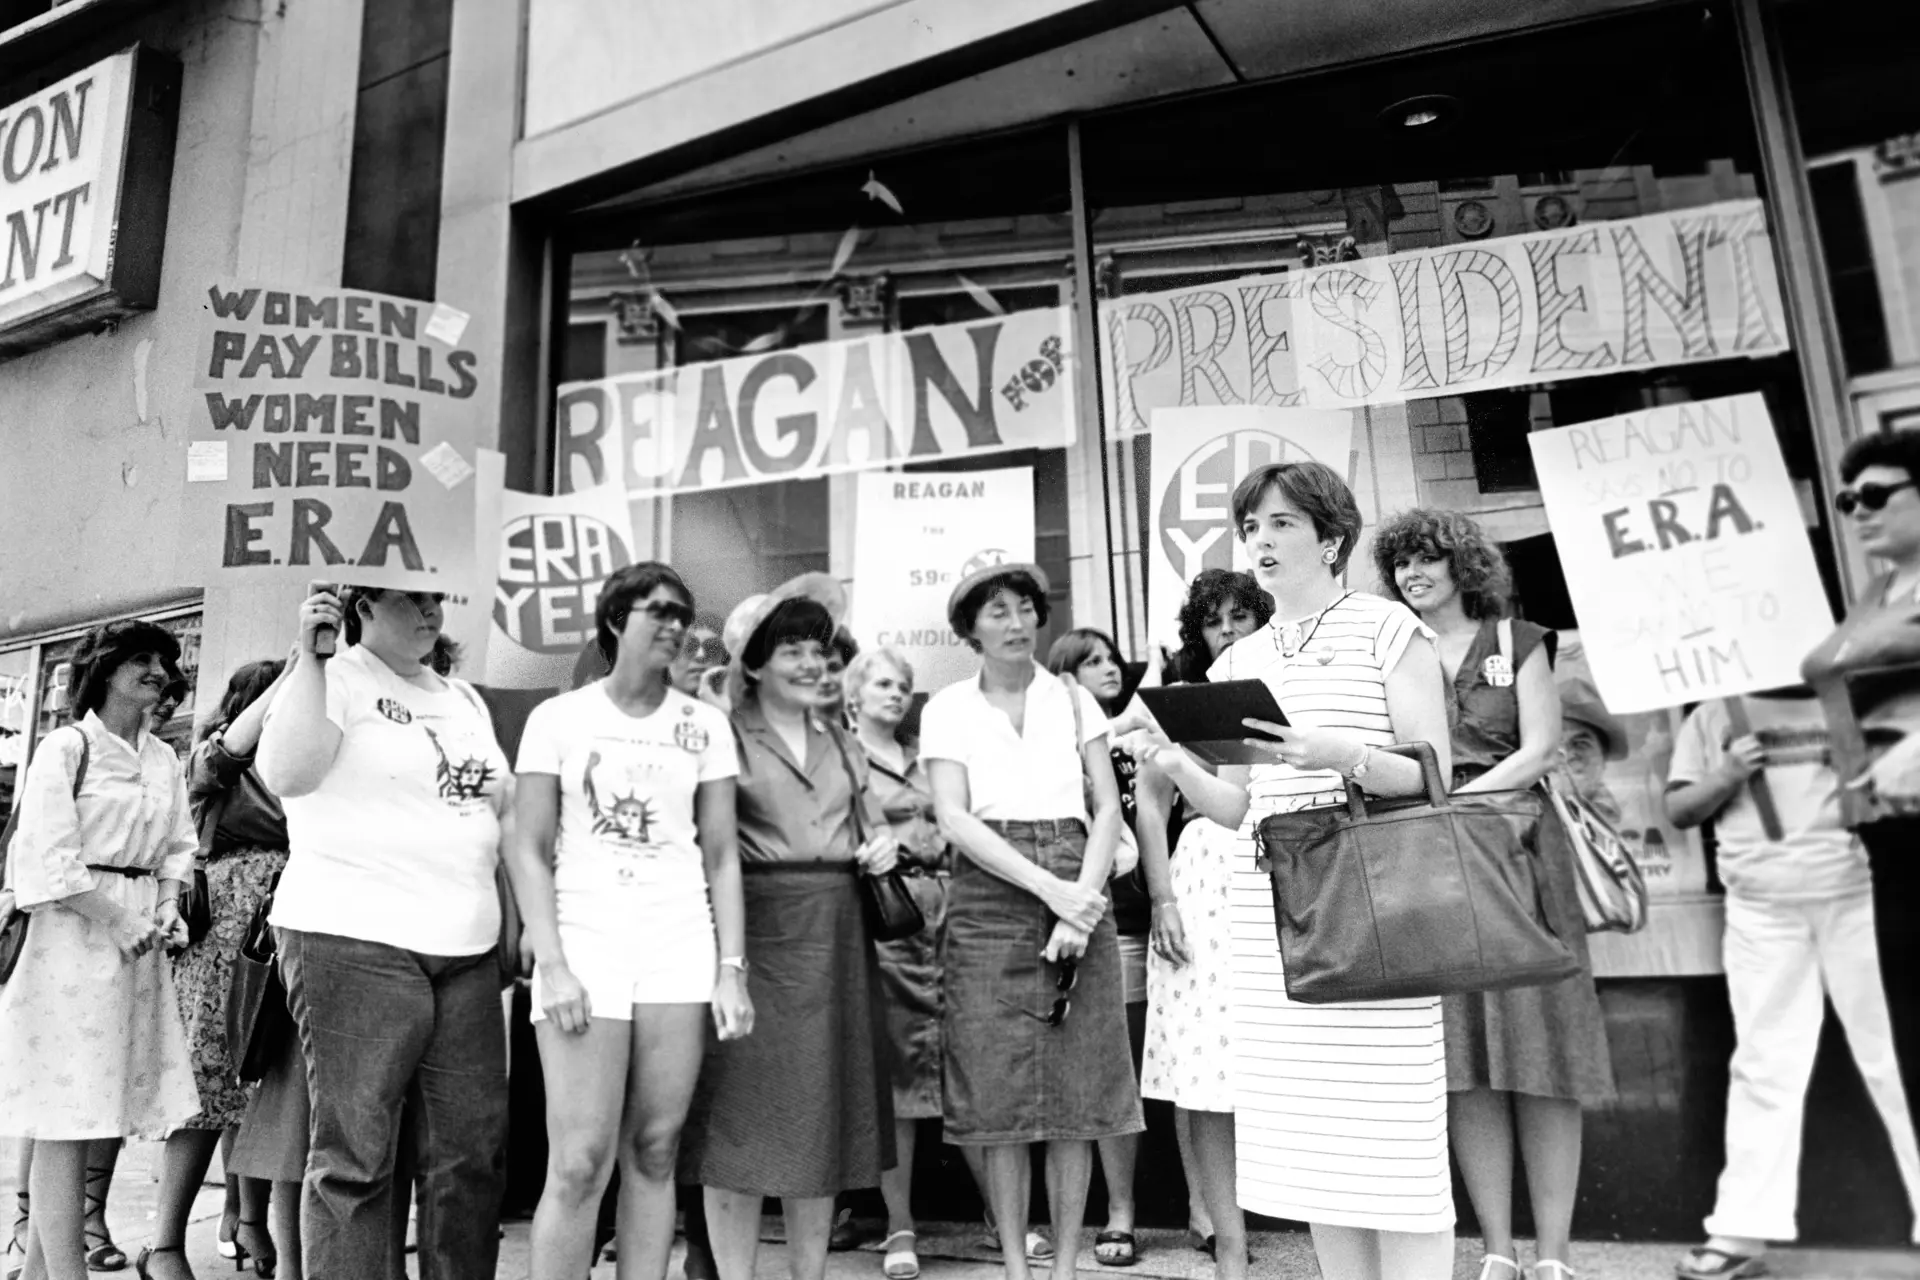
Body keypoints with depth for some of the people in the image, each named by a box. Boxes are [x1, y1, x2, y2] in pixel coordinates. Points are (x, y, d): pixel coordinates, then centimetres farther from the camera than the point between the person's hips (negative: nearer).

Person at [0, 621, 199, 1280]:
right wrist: (118, 920, -13)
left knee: (96, 1116, 10)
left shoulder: (165, 760, 13)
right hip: (75, 937, -6)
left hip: (139, 943, 6)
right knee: (66, 1117, -4)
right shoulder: (67, 747, -6)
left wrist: (167, 907, 1)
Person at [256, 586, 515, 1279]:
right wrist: (308, 654, -18)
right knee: (355, 1154, -3)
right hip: (352, 940, -6)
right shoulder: (336, 678, -1)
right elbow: (285, 773, -19)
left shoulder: (463, 697, 20)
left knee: (472, 1150, 7)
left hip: (466, 950, 7)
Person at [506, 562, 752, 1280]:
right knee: (580, 1163, -6)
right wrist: (552, 965, -10)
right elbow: (528, 851, 0)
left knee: (654, 1153, 5)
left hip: (680, 950, 2)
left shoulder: (705, 726, 9)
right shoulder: (559, 718, 3)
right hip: (585, 944, -2)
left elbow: (721, 856, 8)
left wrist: (731, 969, 0)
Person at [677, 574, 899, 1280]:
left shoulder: (839, 741, 16)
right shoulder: (727, 736, -3)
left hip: (836, 937, 6)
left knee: (824, 1117, 12)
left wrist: (883, 845, 4)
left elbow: (868, 825, 24)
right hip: (756, 933, -5)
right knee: (743, 1121, 0)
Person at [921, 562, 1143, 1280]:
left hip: (1079, 893, 2)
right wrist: (1049, 888, -15)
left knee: (1079, 1088, 1)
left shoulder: (1073, 701, 12)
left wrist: (1082, 897, -12)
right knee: (1000, 1092, 0)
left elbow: (1107, 809, 5)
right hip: (989, 897, -1)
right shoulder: (947, 709, 6)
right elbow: (954, 820, -5)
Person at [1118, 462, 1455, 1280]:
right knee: (1310, 1139, 8)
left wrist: (1341, 756, -21)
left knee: (1391, 1136, -3)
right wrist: (1177, 767, -5)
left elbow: (1433, 776, -4)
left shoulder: (1385, 628, 1)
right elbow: (1239, 809, 14)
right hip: (1270, 911, 5)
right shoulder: (1238, 663, 15)